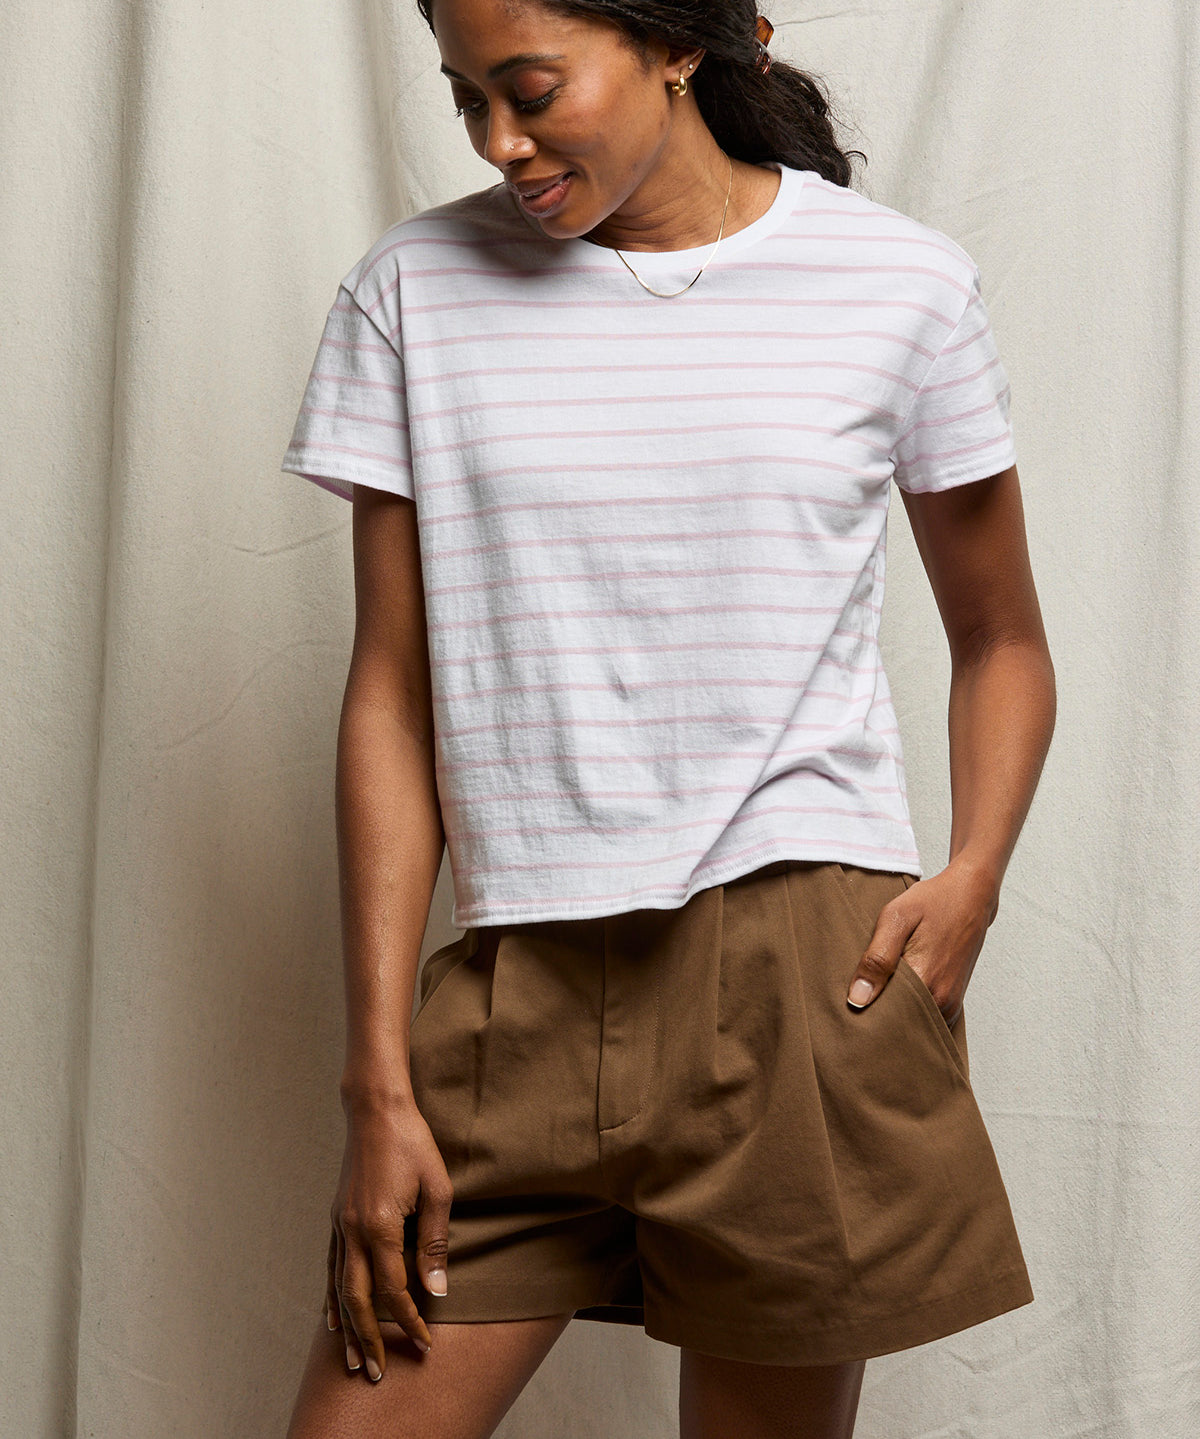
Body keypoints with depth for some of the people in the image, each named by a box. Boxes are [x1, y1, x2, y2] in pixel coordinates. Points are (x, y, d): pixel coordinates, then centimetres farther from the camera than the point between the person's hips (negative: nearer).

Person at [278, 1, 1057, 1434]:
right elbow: (391, 697, 3)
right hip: (516, 993, 2)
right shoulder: (416, 287, 4)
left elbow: (1002, 642, 13)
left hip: (802, 981, -1)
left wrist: (971, 875, -7)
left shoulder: (900, 283, 2)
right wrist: (379, 1083, -1)